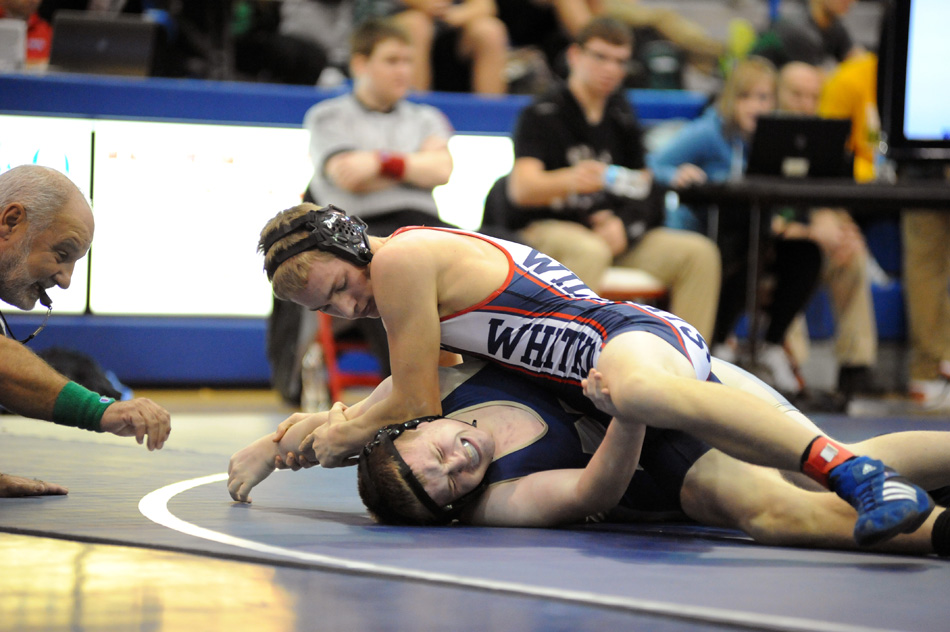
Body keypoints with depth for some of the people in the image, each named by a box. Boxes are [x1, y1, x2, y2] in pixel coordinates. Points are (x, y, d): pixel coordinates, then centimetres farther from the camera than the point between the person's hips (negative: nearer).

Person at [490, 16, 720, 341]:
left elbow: (643, 189, 15)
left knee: (699, 252, -12)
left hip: (609, 229, 6)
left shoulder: (621, 117, 13)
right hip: (545, 228, -6)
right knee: (589, 252, -40)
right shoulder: (542, 115, -6)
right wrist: (572, 180, -42)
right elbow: (521, 189, -20)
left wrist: (622, 225, -9)